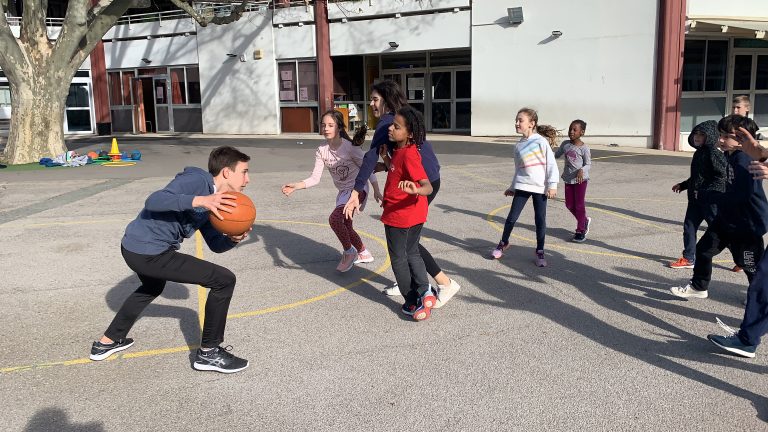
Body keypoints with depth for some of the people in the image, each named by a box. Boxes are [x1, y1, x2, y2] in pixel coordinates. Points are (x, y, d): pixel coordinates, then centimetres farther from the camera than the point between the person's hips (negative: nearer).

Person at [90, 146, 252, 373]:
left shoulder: (214, 202, 13)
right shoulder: (197, 180, -15)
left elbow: (215, 244, 14)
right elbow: (154, 201, -28)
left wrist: (233, 239, -6)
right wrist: (199, 200, -38)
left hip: (134, 247, 10)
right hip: (149, 252, -10)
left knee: (152, 288, 41)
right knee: (224, 280, -8)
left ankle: (108, 342, 52)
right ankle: (208, 353, 4)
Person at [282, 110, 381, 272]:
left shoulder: (350, 146, -20)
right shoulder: (321, 151, -7)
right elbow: (315, 178, -11)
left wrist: (376, 190, -6)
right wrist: (296, 186, -26)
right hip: (343, 191, 7)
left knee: (334, 218, -25)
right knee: (346, 226, 17)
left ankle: (349, 252, -1)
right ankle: (363, 254, 43)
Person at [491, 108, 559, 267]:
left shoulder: (541, 141, -7)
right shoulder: (518, 146, 8)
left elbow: (551, 164, -7)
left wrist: (552, 185, -11)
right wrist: (513, 187, 21)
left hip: (540, 188, -3)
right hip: (522, 186, 4)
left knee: (540, 219, 1)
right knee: (512, 217, 4)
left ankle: (540, 251, 14)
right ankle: (503, 243, 24)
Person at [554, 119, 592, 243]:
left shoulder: (584, 148, -11)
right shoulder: (565, 144, 4)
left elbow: (588, 164, -9)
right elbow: (557, 154, 18)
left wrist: (582, 170, -28)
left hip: (581, 179, -6)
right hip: (568, 179, 6)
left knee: (579, 204, -1)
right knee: (569, 205, 10)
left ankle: (580, 230, 8)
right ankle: (585, 220, 34)